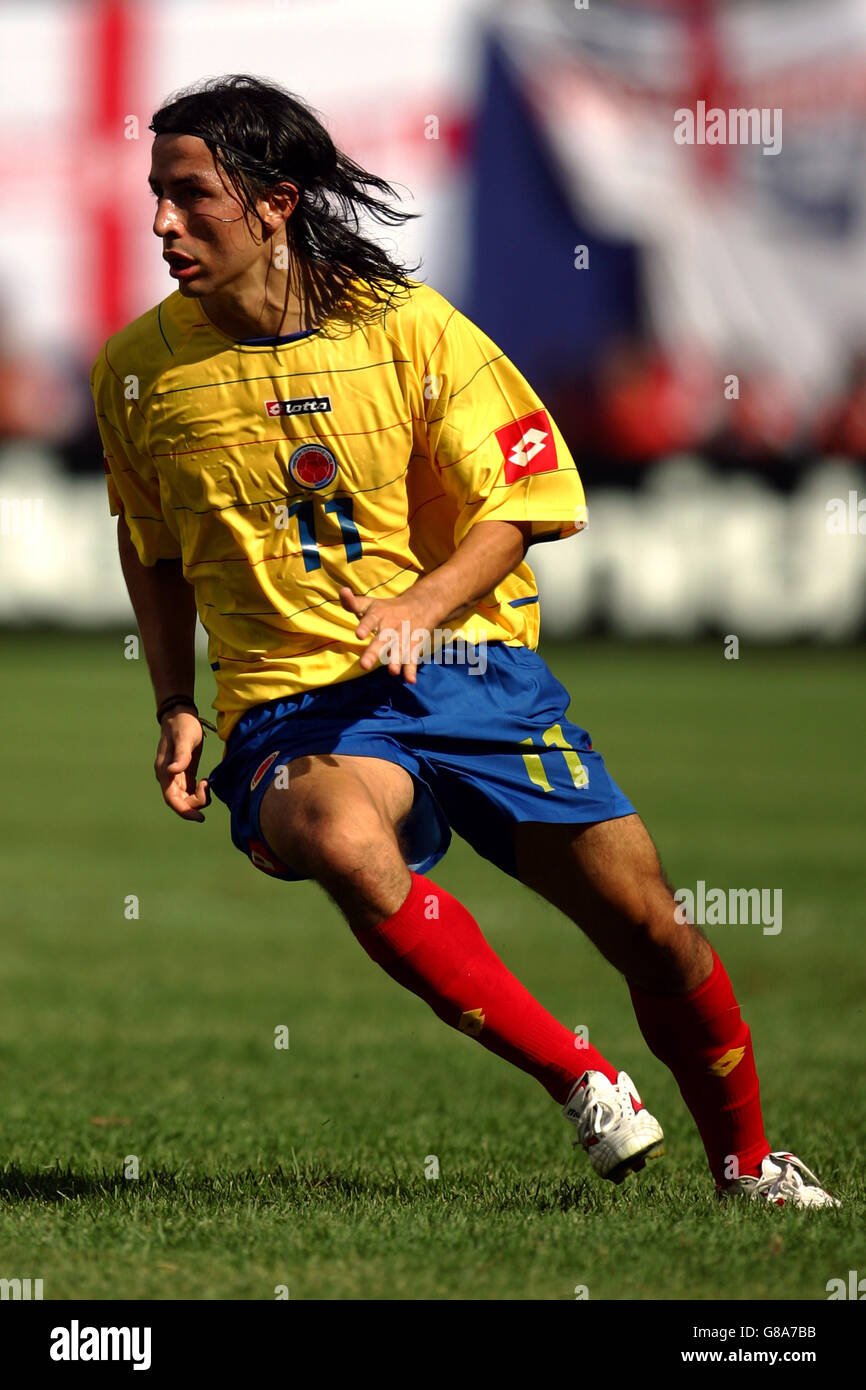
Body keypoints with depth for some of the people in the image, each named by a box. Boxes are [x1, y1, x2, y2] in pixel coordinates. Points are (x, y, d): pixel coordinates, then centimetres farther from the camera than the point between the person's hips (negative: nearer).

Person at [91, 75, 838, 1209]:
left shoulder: (408, 327, -4)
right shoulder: (139, 369, 2)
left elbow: (516, 508, 0)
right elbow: (151, 550, 19)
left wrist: (425, 603, -19)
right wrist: (176, 709, 9)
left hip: (469, 666, 1)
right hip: (294, 703, 0)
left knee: (649, 924, -7)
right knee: (345, 843, -37)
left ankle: (745, 1159, 21)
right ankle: (578, 1077, -21)